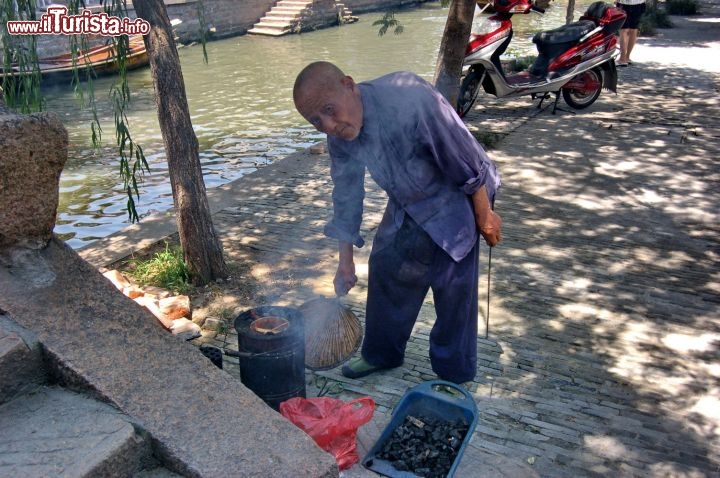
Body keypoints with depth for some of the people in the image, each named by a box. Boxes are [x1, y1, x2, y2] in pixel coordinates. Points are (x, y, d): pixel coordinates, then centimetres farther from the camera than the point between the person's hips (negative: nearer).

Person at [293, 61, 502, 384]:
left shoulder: (410, 100, -37)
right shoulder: (339, 135, -14)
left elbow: (466, 159, -27)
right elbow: (346, 195, -1)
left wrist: (484, 215, -15)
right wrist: (345, 261, 3)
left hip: (453, 199, -6)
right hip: (405, 202, 6)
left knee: (453, 287, -2)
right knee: (386, 268, 13)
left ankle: (454, 376, 19)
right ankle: (381, 354, 35)